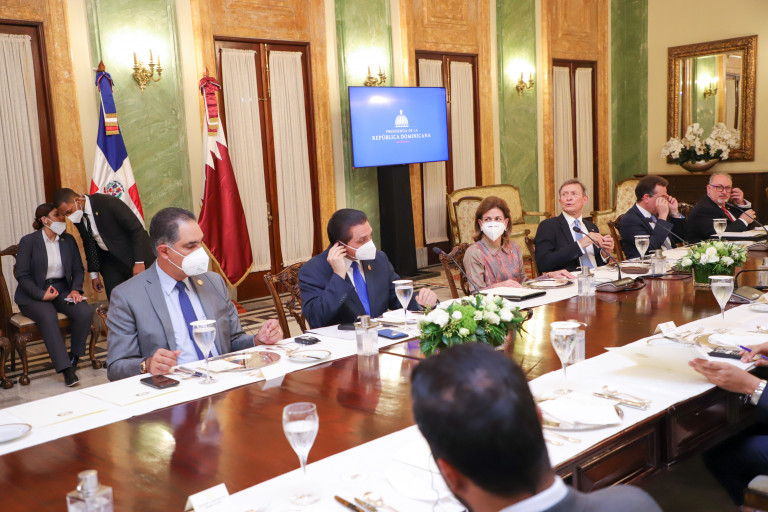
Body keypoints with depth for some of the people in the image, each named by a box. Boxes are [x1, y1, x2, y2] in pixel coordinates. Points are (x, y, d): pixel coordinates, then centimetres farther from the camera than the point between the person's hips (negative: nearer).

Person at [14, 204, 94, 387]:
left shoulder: (68, 240, 10)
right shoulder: (28, 241, -4)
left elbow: (78, 269, 12)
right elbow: (22, 275, -7)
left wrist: (76, 290, -7)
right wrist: (42, 295, -18)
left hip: (62, 289, 4)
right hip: (34, 295, -4)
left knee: (85, 312, -26)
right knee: (48, 317, -36)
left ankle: (74, 357, -5)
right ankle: (66, 369, -36)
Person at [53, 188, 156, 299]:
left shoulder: (108, 202, -22)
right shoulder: (77, 218, -3)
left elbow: (136, 228, -19)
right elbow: (89, 244, 10)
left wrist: (139, 262, -21)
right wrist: (94, 274, 9)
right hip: (109, 259, 5)